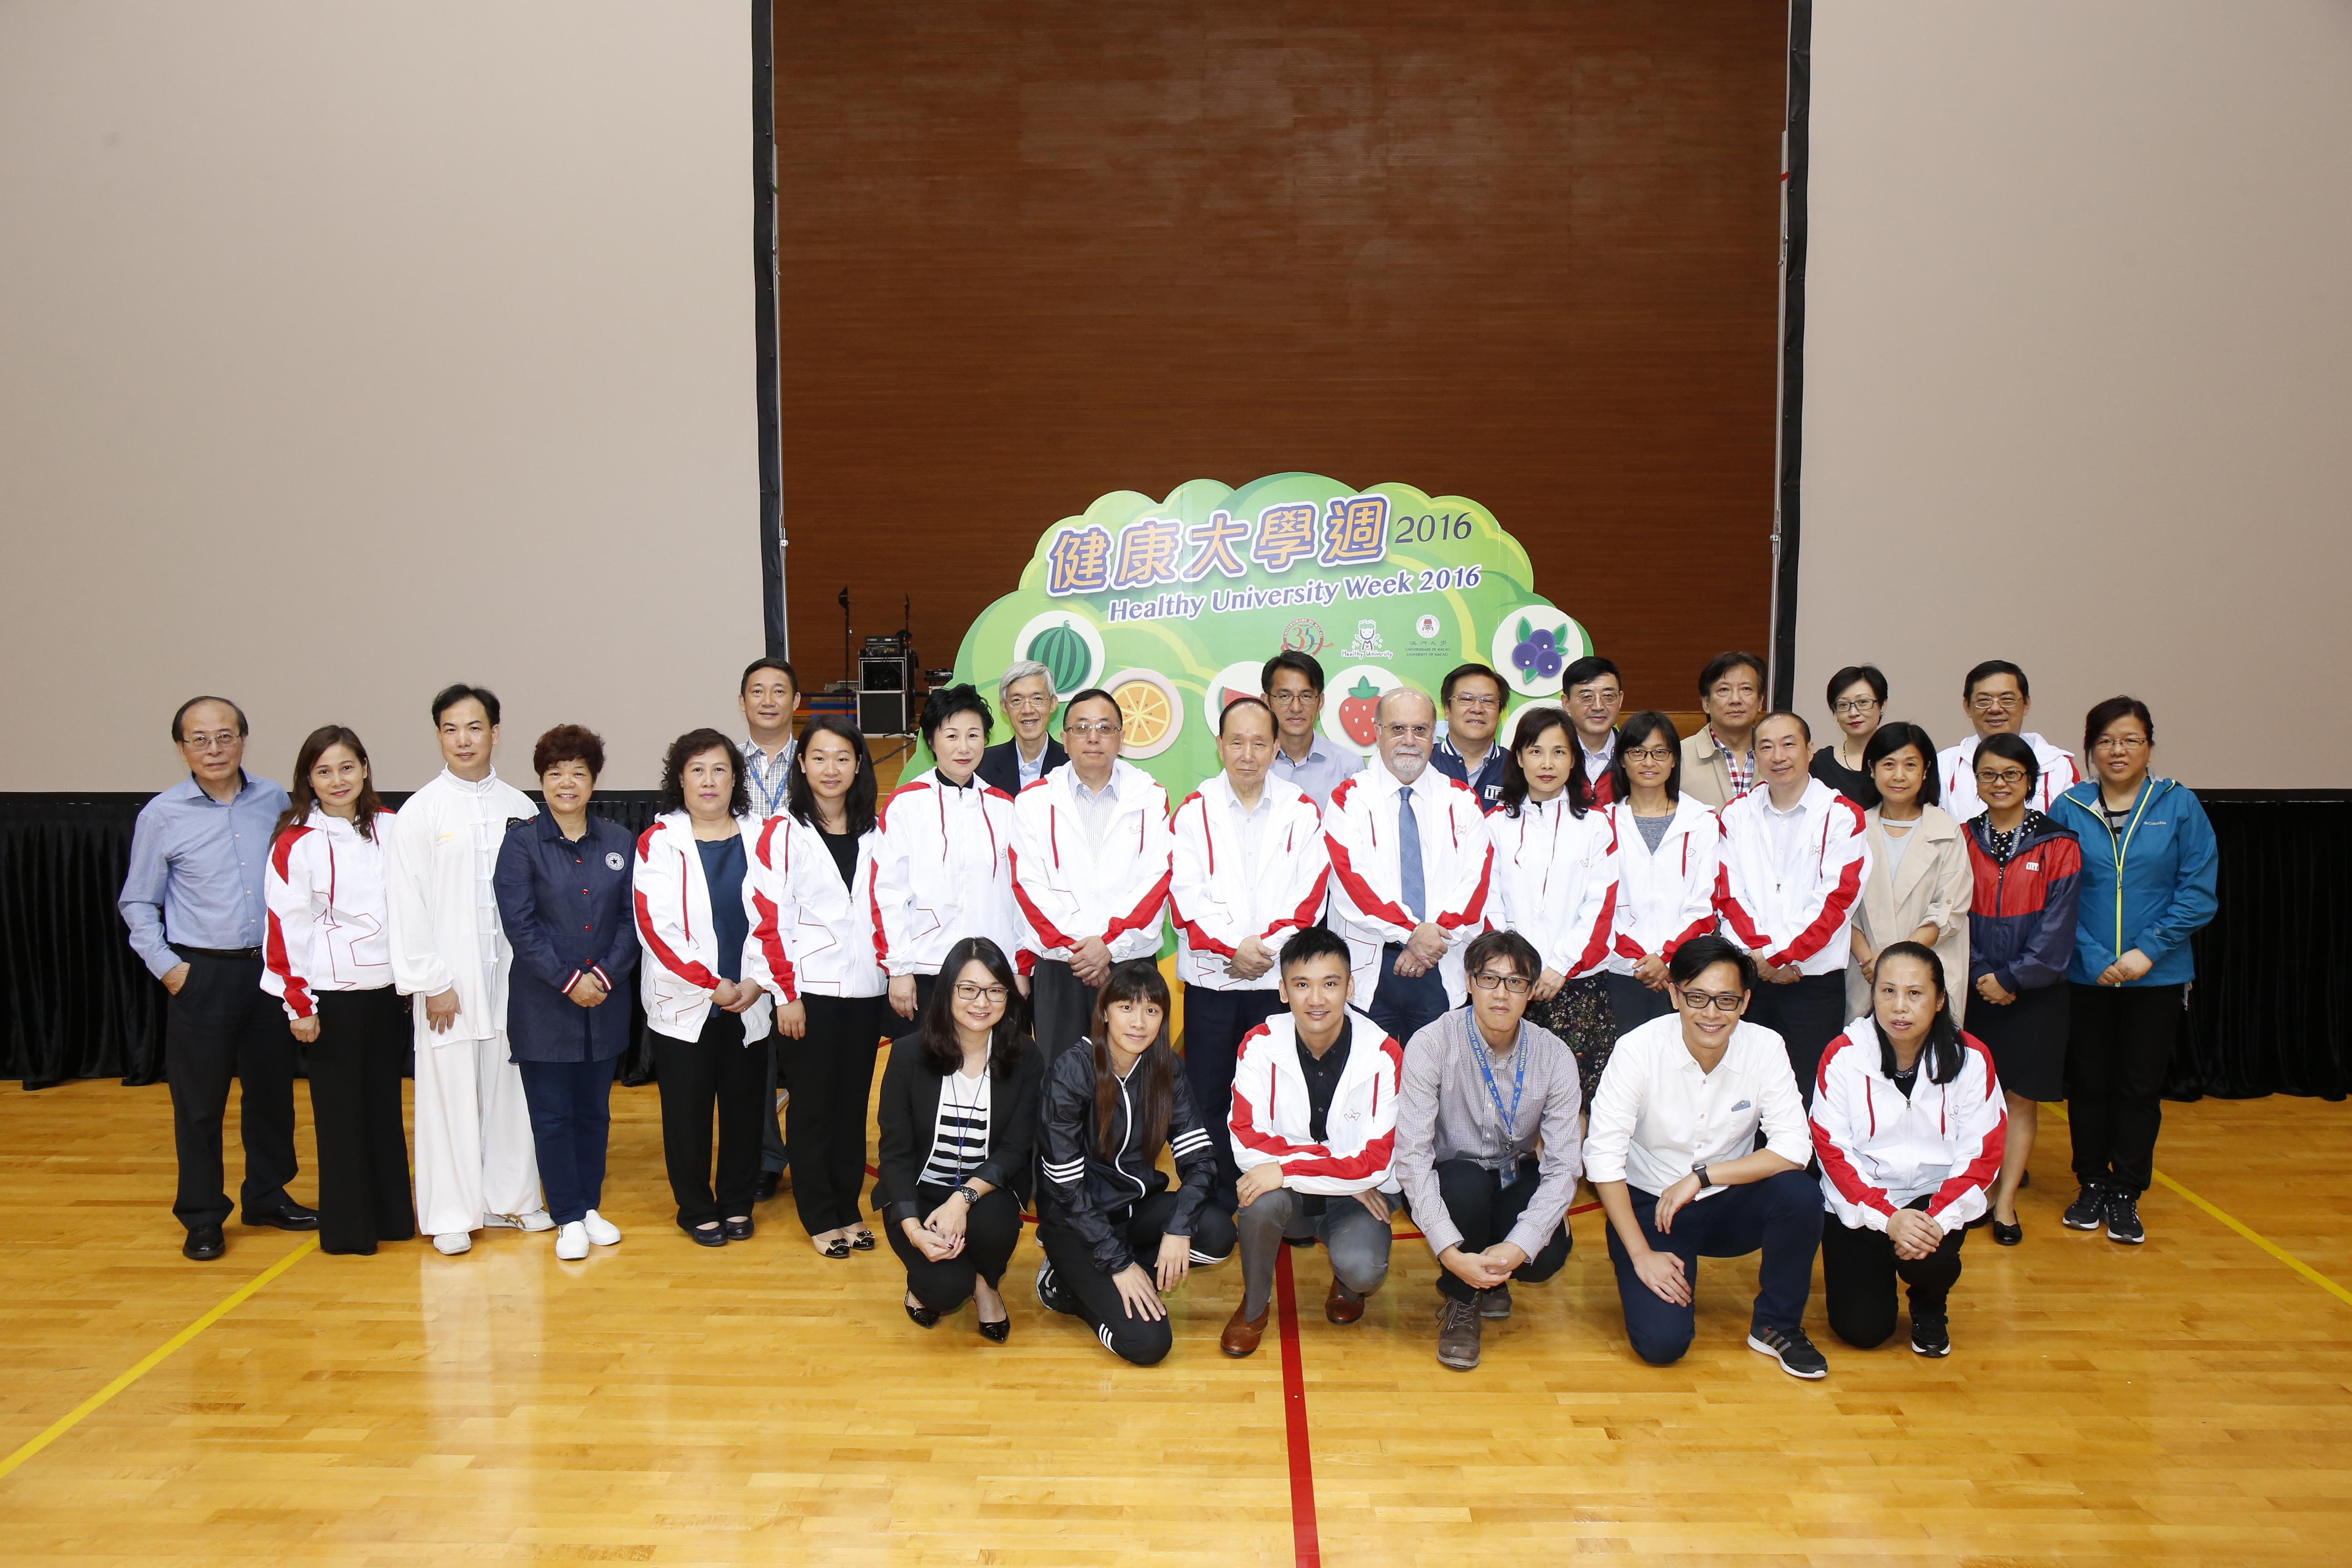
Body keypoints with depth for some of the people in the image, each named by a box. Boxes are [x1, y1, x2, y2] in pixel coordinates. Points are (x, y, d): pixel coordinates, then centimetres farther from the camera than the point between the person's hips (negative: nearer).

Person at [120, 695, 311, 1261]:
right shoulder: (162, 816, -3)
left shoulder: (275, 801, 3)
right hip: (201, 974, -3)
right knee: (200, 1101, 3)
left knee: (272, 1088, 12)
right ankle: (202, 1218, 16)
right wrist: (164, 964, -4)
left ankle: (268, 1196, 29)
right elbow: (138, 903, 4)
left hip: (270, 969, 3)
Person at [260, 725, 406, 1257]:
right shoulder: (296, 844, -7)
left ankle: (392, 1213, 24)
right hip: (332, 994, -4)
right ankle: (347, 1228, 15)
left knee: (386, 1102, 12)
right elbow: (287, 927, -8)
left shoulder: (390, 829, 5)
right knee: (340, 1108, 4)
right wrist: (299, 1005, -9)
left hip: (387, 988, 4)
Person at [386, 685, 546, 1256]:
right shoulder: (419, 812, -2)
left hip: (511, 973, 3)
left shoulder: (521, 809, 6)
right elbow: (408, 904, -5)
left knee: (511, 1086, 9)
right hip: (450, 980, -3)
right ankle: (452, 1215, 13)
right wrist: (431, 983, -9)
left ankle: (512, 1198, 22)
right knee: (450, 1091, 2)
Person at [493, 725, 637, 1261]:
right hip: (543, 1005, -3)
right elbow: (519, 924, -9)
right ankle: (569, 1218, 14)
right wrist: (568, 980, -14)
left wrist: (607, 975, -10)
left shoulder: (619, 841, 5)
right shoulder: (522, 843, -3)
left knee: (594, 1110, 12)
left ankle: (590, 1206, 25)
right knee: (552, 1114, 3)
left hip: (606, 1003, 3)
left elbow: (630, 917, 3)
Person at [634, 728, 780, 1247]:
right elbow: (655, 925, -10)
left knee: (745, 1107, 8)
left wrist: (757, 981, -9)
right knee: (687, 1111, 5)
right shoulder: (659, 841, -1)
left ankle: (738, 1204, 23)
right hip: (683, 1003, -2)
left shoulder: (758, 838, 5)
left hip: (750, 1003, 2)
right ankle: (697, 1210, 19)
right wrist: (712, 984, -14)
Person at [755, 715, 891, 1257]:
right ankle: (820, 1217, 13)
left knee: (854, 1102, 10)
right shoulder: (783, 833, -3)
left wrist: (894, 977, 5)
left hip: (865, 989, 4)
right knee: (812, 1106, 3)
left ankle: (849, 1208, 21)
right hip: (810, 989, -4)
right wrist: (786, 994, -11)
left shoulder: (874, 834, 9)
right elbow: (769, 920, -7)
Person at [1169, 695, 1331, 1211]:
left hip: (1279, 976, 0)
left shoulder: (1302, 812, 5)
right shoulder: (1194, 811, 4)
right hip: (1209, 975, 0)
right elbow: (1185, 894, -4)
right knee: (1208, 1096, 3)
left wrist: (1267, 948, -12)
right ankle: (1213, 1209, 14)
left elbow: (1309, 895, -1)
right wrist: (1232, 948, -14)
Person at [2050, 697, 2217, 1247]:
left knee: (2140, 1086, 7)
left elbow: (2199, 893, -5)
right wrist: (2095, 959, -13)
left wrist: (2148, 950, -14)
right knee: (2088, 1082, 10)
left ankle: (2126, 1194, 20)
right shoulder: (2069, 809, -3)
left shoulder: (2180, 806, -3)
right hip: (2085, 974, 0)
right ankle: (2092, 1185, 25)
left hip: (2157, 976, 0)